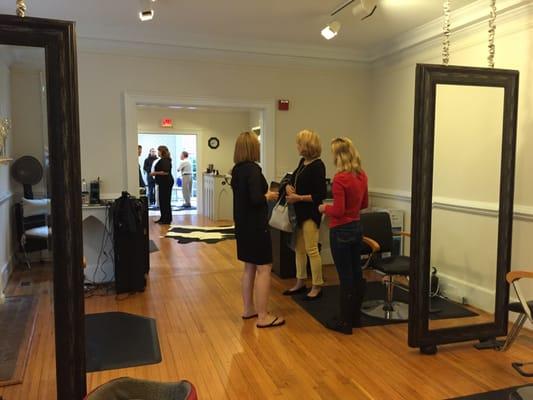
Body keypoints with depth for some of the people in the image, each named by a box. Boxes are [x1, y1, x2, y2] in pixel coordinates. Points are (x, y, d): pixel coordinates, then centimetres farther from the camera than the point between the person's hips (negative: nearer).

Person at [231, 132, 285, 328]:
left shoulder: (236, 169, 7)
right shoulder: (253, 169, -18)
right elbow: (256, 199, -26)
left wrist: (264, 192, 11)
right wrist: (268, 196, -8)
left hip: (243, 224, 9)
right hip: (255, 225, -9)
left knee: (249, 267, 17)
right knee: (263, 269, -2)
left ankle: (248, 309, 26)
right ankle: (263, 317, 3)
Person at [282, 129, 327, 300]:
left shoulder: (317, 166, -15)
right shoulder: (302, 162, 9)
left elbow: (321, 194, -19)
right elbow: (292, 180, 21)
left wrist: (298, 198, -19)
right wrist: (288, 187, -1)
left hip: (310, 213, -9)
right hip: (299, 212, 9)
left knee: (311, 250, -2)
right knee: (299, 249, 14)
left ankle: (317, 287, 10)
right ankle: (300, 283, 26)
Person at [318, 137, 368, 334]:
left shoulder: (340, 178, -20)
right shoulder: (362, 175, 4)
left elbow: (338, 211, -20)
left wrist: (325, 208, -3)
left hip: (341, 231, -8)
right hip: (357, 228, 8)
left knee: (345, 276, 1)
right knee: (356, 273, 15)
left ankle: (345, 322, 13)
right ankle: (356, 316, 29)